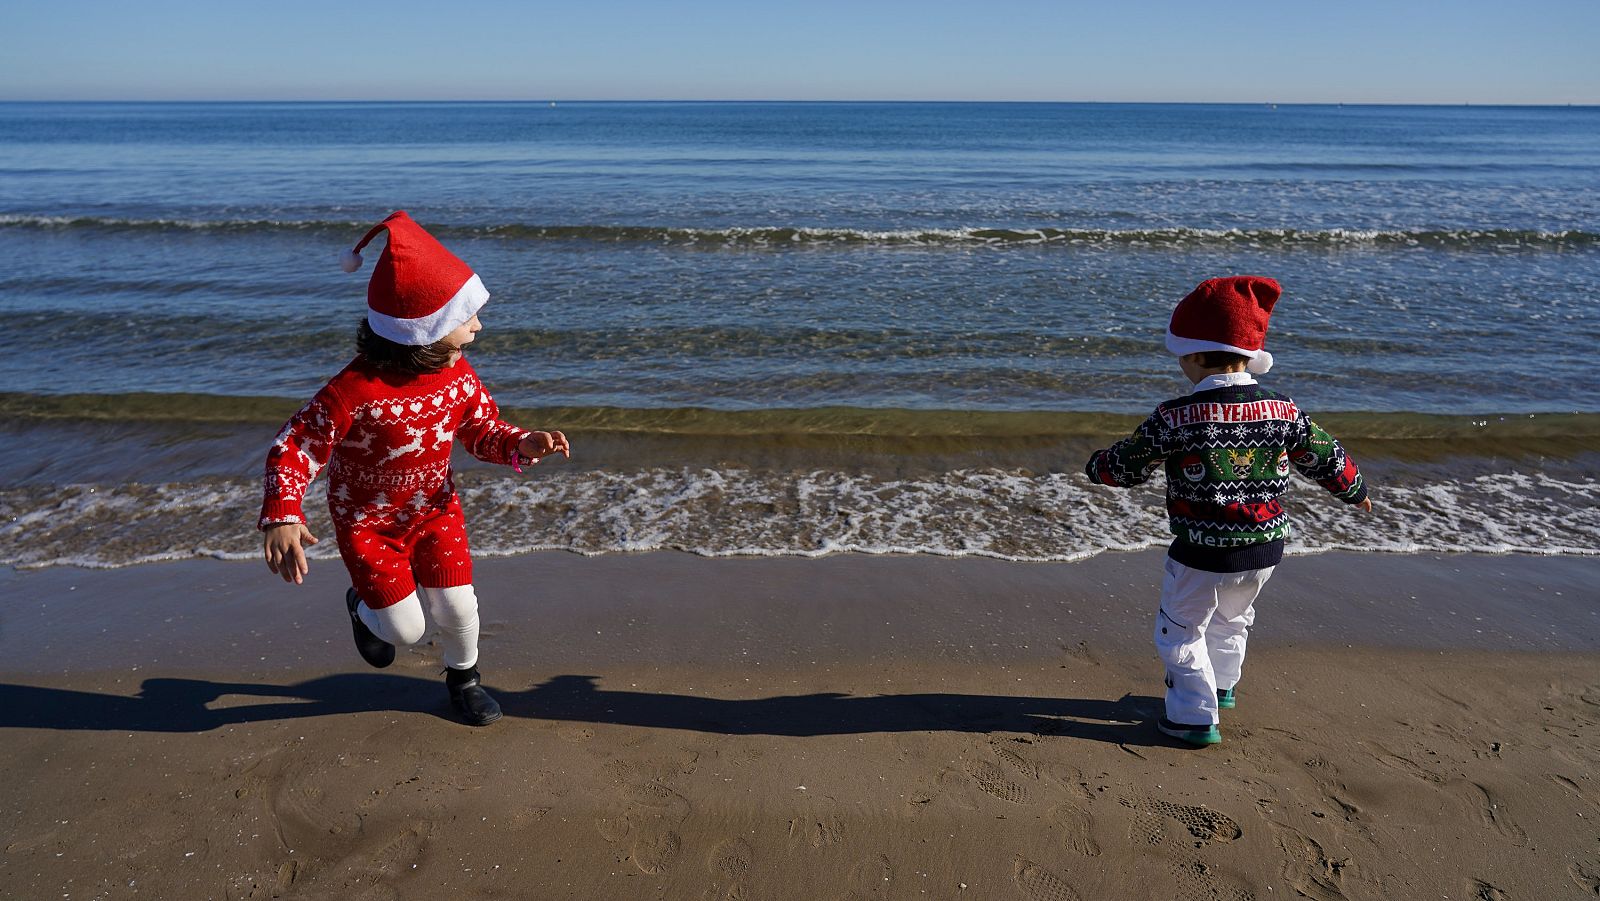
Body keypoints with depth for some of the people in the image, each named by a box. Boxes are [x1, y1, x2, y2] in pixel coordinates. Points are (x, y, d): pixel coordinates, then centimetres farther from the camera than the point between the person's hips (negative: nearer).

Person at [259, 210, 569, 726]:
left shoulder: (458, 377, -13)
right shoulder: (354, 391, -32)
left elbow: (483, 430, 2)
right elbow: (293, 450, -25)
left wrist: (521, 444, -20)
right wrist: (281, 518, -40)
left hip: (435, 511, 4)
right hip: (367, 523, -4)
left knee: (457, 609, 3)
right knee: (405, 630, -1)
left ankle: (464, 677, 37)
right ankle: (363, 607, 38)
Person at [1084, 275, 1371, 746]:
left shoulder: (1175, 417, -19)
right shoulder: (1284, 411, -6)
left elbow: (1124, 467, -9)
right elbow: (1327, 459, 8)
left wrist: (1097, 465, 15)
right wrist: (1355, 490, 28)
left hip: (1201, 555, -6)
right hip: (1265, 551, 6)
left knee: (1181, 630, 15)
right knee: (1232, 619, 30)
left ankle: (1195, 715, 22)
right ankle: (1221, 686, 51)